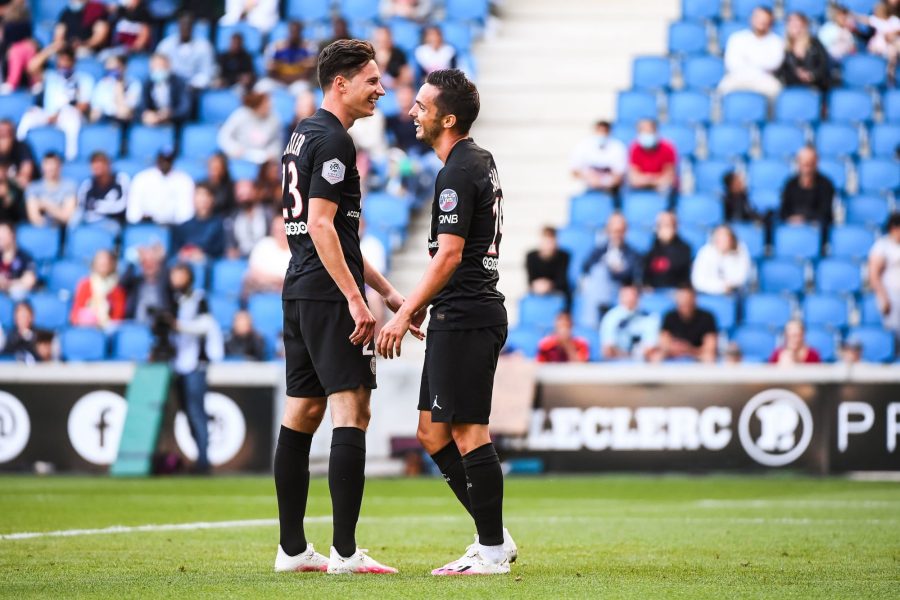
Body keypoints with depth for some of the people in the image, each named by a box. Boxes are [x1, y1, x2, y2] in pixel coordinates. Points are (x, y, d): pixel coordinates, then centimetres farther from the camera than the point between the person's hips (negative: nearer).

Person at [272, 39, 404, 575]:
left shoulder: (304, 135, 20)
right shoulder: (333, 140, -11)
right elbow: (321, 226, -19)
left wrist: (386, 289, 25)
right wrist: (356, 300, -20)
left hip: (300, 291, 10)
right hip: (329, 292, -10)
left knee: (301, 414, 10)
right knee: (352, 413, -10)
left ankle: (292, 549, 13)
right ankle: (345, 552, -13)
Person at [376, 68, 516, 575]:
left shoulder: (458, 173, -15)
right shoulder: (481, 162, 16)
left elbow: (449, 254, -20)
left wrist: (405, 314, -19)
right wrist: (422, 302, 26)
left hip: (464, 319, -10)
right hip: (466, 312, 10)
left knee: (468, 431, -6)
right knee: (433, 432, 12)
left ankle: (492, 550, -2)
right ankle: (494, 537, 15)